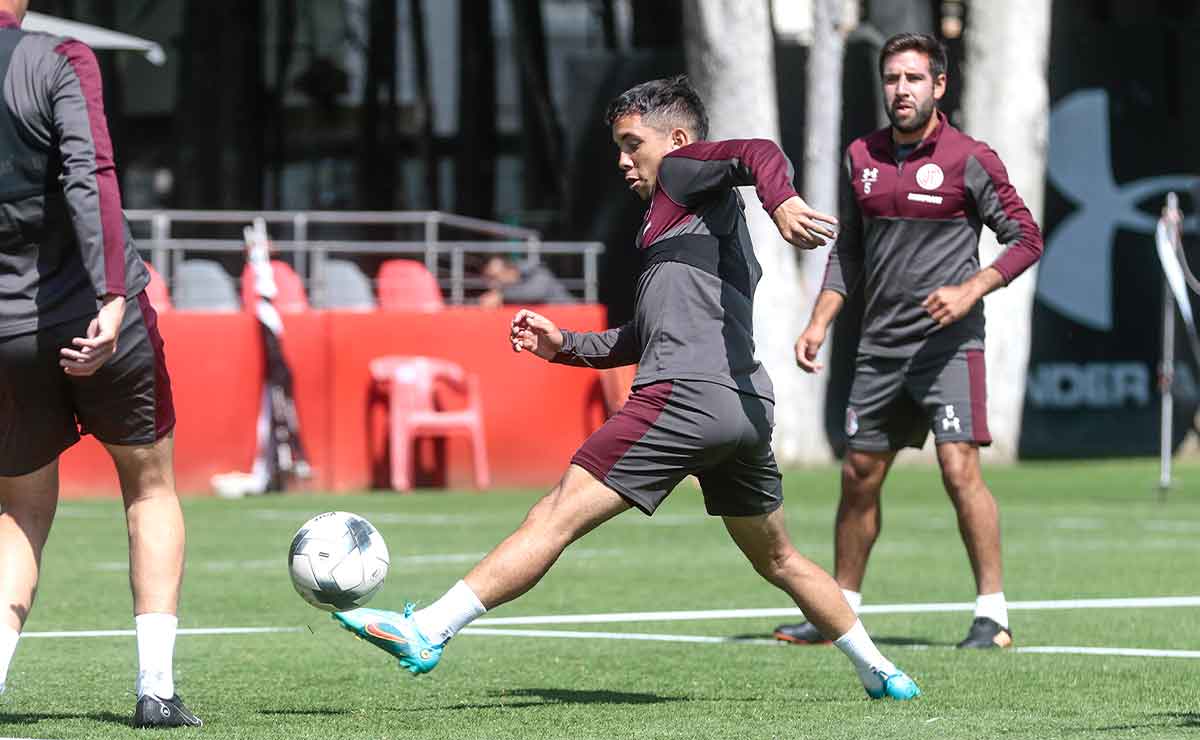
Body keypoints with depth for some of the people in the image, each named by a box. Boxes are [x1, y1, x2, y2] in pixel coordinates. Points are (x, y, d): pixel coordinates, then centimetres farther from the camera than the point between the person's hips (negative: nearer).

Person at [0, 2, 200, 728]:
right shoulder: (60, 60, -10)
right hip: (97, 315, -2)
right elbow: (90, 178, -22)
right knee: (151, 486, 17)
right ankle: (157, 687, 9)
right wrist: (111, 299, -28)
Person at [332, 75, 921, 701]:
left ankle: (426, 632, -20)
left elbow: (760, 153, -15)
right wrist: (564, 345, 26)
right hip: (748, 406, 9)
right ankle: (878, 671, 29)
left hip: (684, 394, -9)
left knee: (557, 516, -14)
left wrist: (781, 202, -36)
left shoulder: (683, 170, 7)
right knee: (777, 560, 24)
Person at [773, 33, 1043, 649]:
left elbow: (1025, 239, -3)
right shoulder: (860, 158, 9)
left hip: (947, 341, -6)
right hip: (880, 344, 6)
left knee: (959, 468, -15)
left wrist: (969, 291, -15)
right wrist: (820, 323, 10)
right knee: (859, 476, 10)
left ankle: (993, 615, -10)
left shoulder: (968, 159, -6)